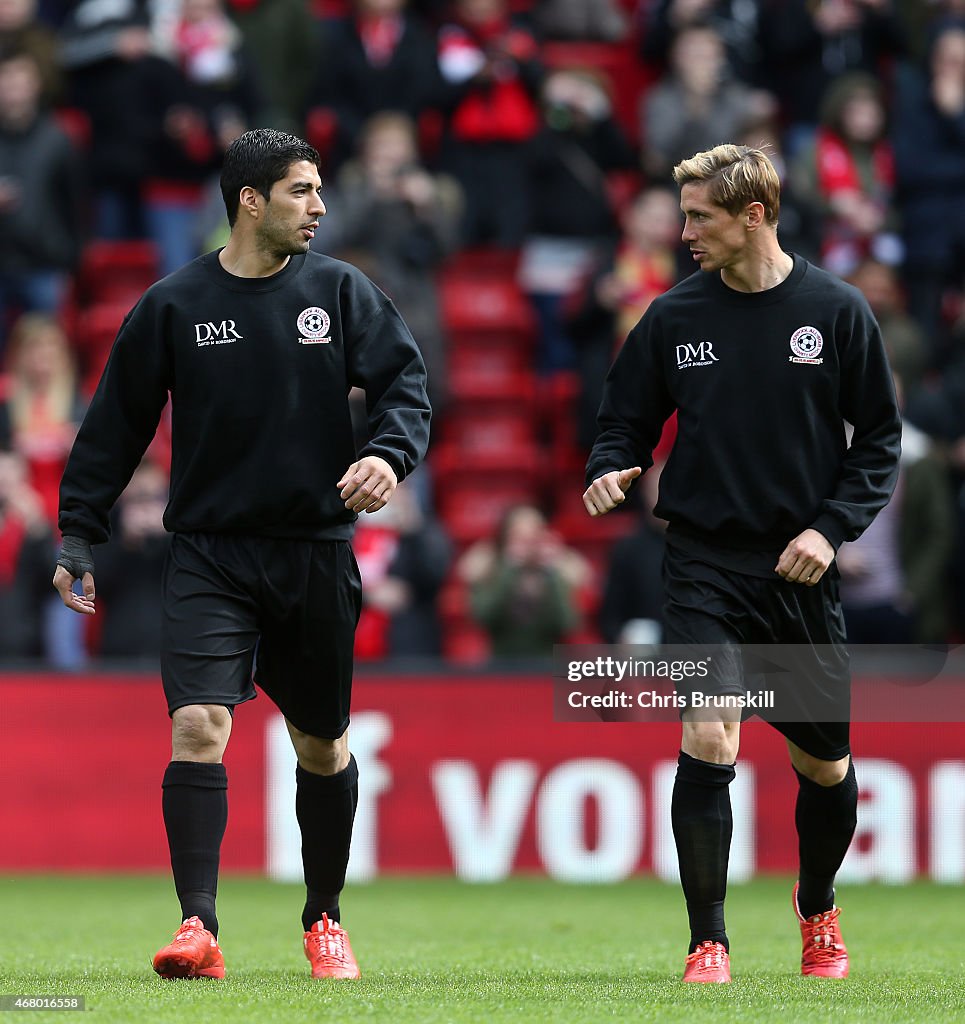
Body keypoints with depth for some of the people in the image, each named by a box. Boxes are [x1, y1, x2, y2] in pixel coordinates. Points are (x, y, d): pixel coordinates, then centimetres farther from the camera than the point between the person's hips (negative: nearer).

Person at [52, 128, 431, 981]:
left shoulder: (340, 291, 3)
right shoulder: (173, 306, 0)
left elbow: (403, 379, 1)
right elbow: (116, 424, 6)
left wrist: (390, 455, -20)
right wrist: (79, 536, 3)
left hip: (316, 553, 2)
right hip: (209, 555, -2)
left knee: (322, 745, 12)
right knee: (198, 727, -18)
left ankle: (324, 919, 30)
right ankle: (199, 927, -19)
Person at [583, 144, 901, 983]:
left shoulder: (836, 312, -2)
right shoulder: (673, 317, 2)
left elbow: (880, 438, 3)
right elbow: (627, 423, 10)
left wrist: (832, 527, -9)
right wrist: (611, 470, -12)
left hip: (800, 572, 0)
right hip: (705, 566, 0)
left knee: (825, 763, 11)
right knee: (708, 735, -20)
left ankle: (818, 908, 40)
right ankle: (708, 943, -11)